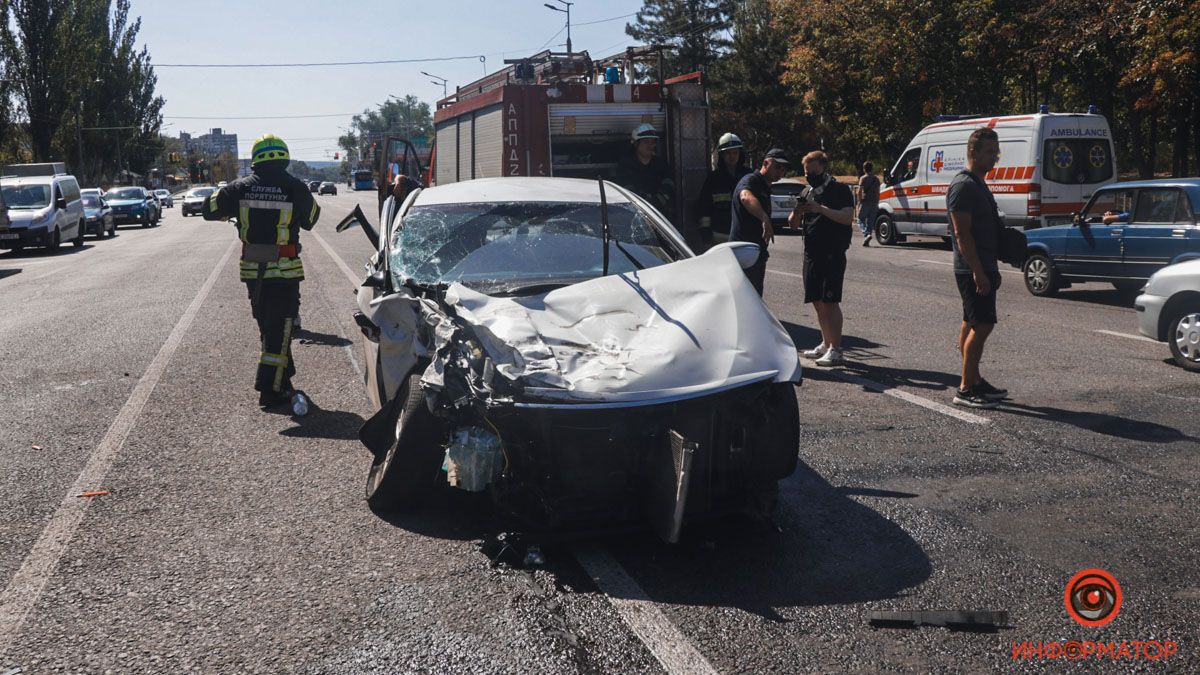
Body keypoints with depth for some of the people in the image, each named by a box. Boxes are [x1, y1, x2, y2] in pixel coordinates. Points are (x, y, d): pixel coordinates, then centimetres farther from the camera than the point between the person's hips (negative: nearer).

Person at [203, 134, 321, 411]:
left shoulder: (241, 188, -2)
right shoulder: (295, 188, -9)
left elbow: (210, 209, 3)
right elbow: (310, 219, 6)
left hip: (253, 271, 4)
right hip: (284, 271, -4)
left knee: (268, 327, 17)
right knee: (279, 329, 1)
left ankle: (282, 379, 30)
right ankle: (271, 389, -1)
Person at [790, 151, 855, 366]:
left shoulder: (840, 190, -4)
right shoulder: (807, 193, 17)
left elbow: (847, 217, -17)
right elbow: (793, 224, 15)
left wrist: (821, 209, -25)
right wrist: (796, 213, -8)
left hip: (833, 254, -7)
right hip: (812, 253, 7)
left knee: (830, 301, -11)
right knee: (817, 301, 10)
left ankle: (836, 351, -10)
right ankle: (826, 344, 22)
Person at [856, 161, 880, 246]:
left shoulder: (863, 178, -4)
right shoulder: (876, 178, 12)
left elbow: (860, 191, -11)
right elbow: (877, 192, 13)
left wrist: (859, 201, -7)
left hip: (865, 202, -4)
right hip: (874, 202, 4)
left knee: (861, 220, 3)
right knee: (870, 221, 8)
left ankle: (866, 234, -21)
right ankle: (866, 241, 5)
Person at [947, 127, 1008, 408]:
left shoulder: (978, 185, 17)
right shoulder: (963, 186, -15)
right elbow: (962, 233, -20)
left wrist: (991, 269, 22)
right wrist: (979, 273, -23)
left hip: (982, 269, 10)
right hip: (974, 270, -10)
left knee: (972, 325, 13)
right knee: (982, 325, -11)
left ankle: (974, 381, 20)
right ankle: (966, 389, -7)